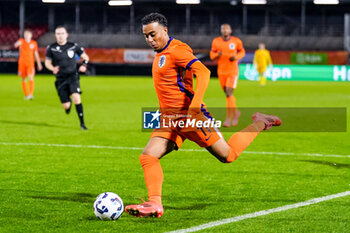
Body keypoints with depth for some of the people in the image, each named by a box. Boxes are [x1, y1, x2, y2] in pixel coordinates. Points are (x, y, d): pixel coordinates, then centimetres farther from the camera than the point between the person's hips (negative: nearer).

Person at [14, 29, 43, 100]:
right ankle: (26, 94, 16)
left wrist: (39, 63, 11)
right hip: (22, 63, 1)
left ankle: (31, 94, -21)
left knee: (30, 77, -16)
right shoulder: (21, 41, 1)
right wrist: (18, 44, -45)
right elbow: (16, 45, -20)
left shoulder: (34, 43, 4)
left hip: (30, 63, -1)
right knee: (23, 79, 6)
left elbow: (36, 54, 12)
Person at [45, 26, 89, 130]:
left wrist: (84, 65, -9)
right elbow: (47, 62, 8)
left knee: (76, 97, -24)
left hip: (72, 76, -1)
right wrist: (53, 69, -13)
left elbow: (85, 57, 11)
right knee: (66, 106, 0)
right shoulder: (51, 48, -1)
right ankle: (69, 102, 40)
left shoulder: (73, 46, -1)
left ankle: (82, 123, -15)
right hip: (60, 79, 1)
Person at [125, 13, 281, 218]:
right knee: (148, 156, -12)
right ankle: (155, 204, -19)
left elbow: (203, 72, -23)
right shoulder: (161, 54, 16)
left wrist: (194, 106, -32)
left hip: (190, 117, -8)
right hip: (170, 120, 8)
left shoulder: (176, 50, -12)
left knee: (228, 155, 0)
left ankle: (260, 124, 20)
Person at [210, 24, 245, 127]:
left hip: (233, 71, -3)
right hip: (221, 71, 3)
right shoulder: (216, 41, -1)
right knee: (228, 94, 13)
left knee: (229, 93, -15)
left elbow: (242, 51, 10)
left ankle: (228, 118, -10)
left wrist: (236, 57, -11)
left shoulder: (236, 41, -5)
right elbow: (212, 55, 6)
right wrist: (217, 55, -17)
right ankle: (236, 112, 37)